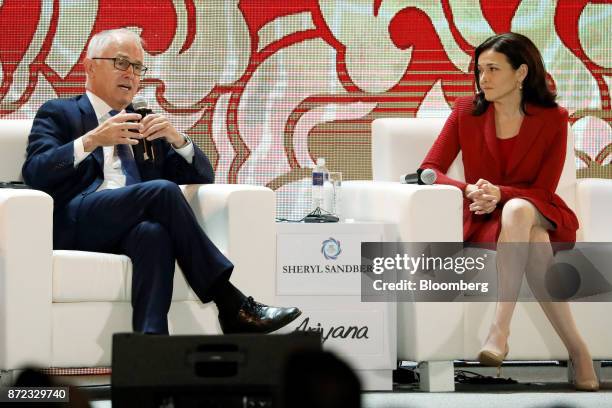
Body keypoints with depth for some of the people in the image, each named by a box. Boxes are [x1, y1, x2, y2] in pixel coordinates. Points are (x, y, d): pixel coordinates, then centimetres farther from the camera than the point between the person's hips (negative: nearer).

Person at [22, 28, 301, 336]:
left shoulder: (148, 125, 30)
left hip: (133, 226, 3)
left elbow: (202, 177, 23)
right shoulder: (59, 114, 18)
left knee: (154, 232, -36)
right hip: (75, 224, -3)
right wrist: (91, 140, -13)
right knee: (163, 191, -29)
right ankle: (232, 307, -30)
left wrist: (177, 139, 3)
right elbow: (35, 172, 0)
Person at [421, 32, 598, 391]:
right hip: (484, 220, 1)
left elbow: (542, 191, -4)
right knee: (534, 241, -36)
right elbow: (430, 170, -2)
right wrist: (470, 191, -23)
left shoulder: (552, 119, -3)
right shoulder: (467, 112, 2)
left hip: (540, 215, -1)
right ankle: (576, 348, -41)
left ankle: (501, 330, -47)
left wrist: (500, 194, -25)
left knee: (517, 210, -40)